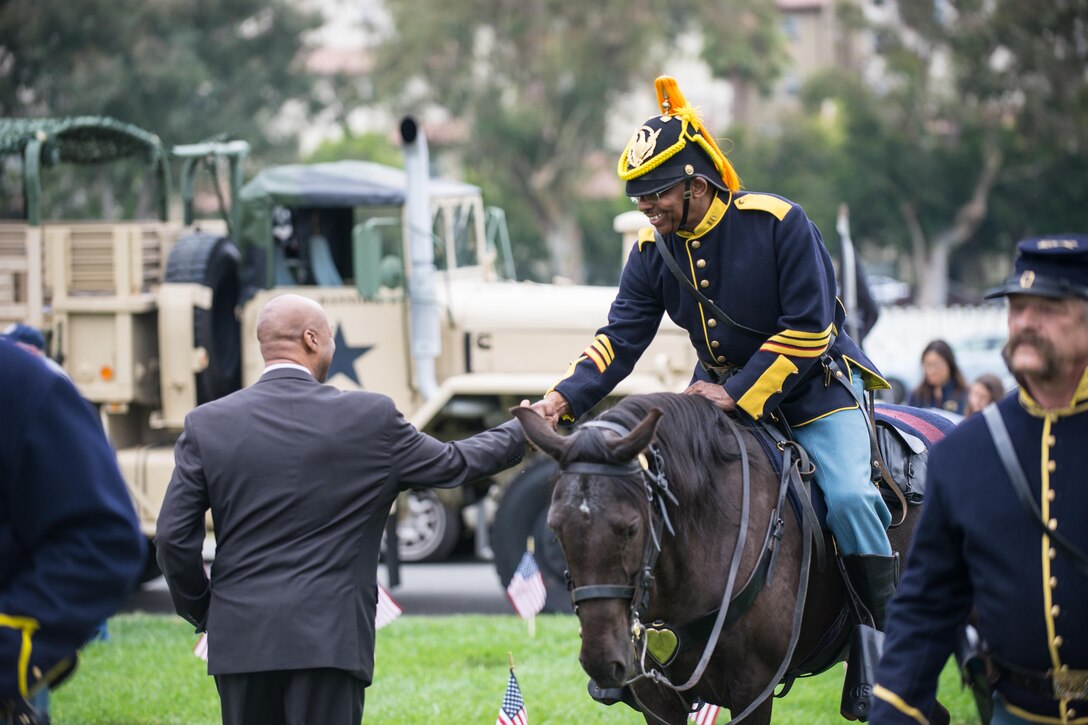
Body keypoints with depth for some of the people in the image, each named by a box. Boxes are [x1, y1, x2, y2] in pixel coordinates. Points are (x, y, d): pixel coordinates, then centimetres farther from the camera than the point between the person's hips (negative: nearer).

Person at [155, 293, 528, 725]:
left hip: (240, 639, 2)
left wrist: (200, 612, 14)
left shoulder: (207, 425, 0)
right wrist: (519, 433, 29)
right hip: (329, 640, -2)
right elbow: (453, 465, 11)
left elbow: (174, 538, -1)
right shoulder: (369, 418, -3)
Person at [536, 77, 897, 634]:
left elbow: (809, 329, -22)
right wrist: (566, 398, -22)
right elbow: (620, 338, -5)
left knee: (847, 495, -23)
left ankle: (898, 626, -11)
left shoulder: (777, 223, -21)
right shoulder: (653, 251, -5)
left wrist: (739, 395, -27)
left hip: (815, 389, -5)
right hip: (722, 390, 5)